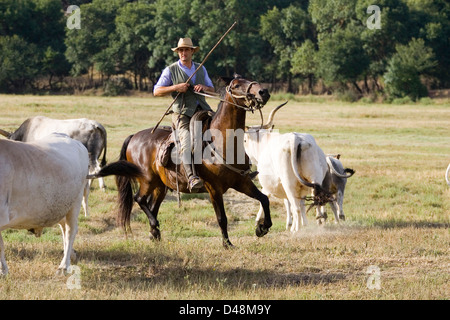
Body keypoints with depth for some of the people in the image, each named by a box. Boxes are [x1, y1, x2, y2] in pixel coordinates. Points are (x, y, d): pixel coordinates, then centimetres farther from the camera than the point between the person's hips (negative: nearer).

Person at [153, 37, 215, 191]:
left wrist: (204, 87, -1)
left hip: (202, 110, 5)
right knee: (186, 139, -29)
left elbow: (212, 89, 24)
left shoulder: (201, 69, 18)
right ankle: (191, 177, -41)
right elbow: (156, 91, 2)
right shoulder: (170, 70, 6)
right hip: (182, 113, -5)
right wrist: (176, 87, -13)